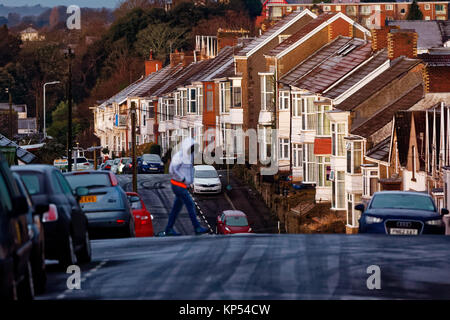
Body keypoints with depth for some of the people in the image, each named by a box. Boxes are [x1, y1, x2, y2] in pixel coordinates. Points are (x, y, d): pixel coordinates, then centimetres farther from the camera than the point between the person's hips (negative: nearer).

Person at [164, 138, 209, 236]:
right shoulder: (179, 156, -16)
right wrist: (183, 179, -17)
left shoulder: (189, 156, 11)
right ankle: (197, 228, -13)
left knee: (177, 208, 10)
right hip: (178, 185, -9)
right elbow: (172, 170, -23)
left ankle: (169, 229, 15)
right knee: (190, 205, -12)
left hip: (184, 186, 9)